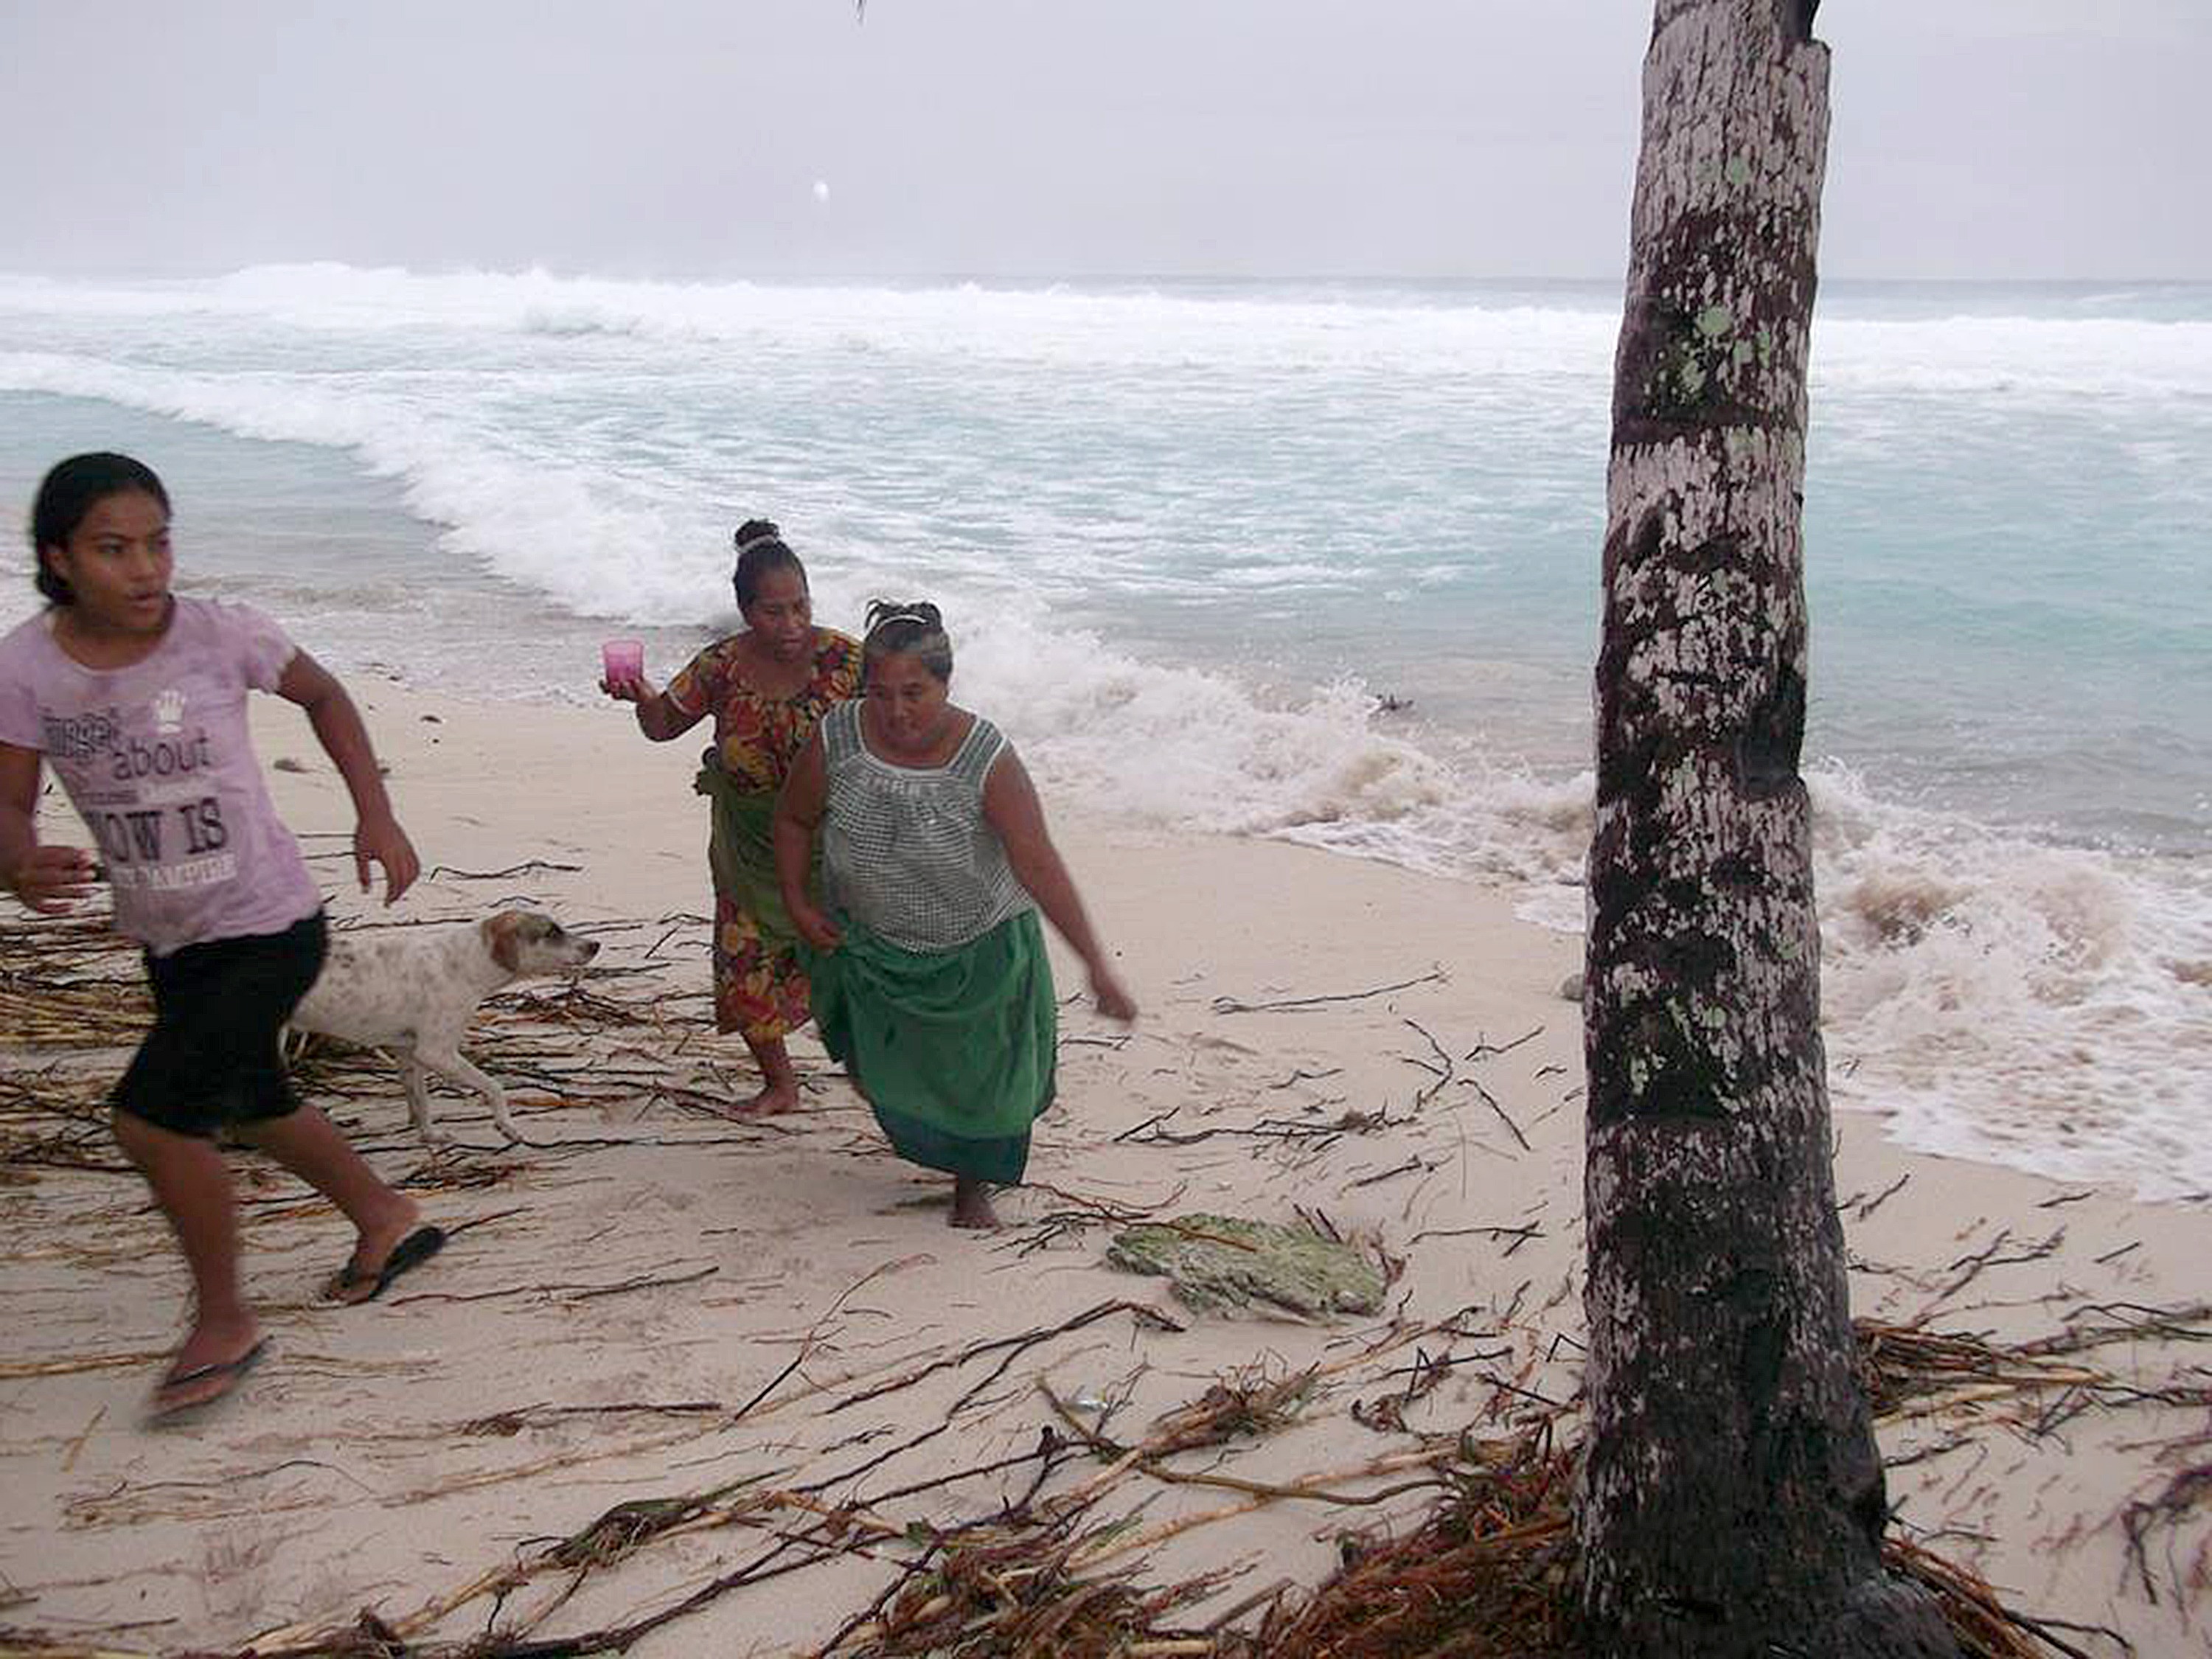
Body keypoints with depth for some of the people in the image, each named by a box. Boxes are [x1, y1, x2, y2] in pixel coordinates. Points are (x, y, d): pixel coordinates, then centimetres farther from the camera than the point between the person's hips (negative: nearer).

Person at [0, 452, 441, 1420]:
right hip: (168, 941, 5)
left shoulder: (222, 637, -15)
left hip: (269, 929, -5)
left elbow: (323, 696, 3)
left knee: (151, 1114, -14)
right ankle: (386, 1221, 48)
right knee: (247, 1104, 22)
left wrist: (376, 817, -1)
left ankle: (223, 1322, 8)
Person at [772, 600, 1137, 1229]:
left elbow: (1040, 867, -29)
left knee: (980, 1069, 12)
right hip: (870, 943, 2)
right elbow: (794, 818, 0)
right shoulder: (835, 742, -21)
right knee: (886, 1062, 20)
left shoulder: (987, 760, -28)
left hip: (977, 947, -2)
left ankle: (972, 1185, 38)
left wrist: (1096, 965, -32)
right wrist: (797, 905, -6)